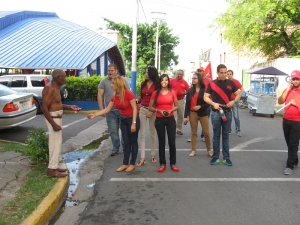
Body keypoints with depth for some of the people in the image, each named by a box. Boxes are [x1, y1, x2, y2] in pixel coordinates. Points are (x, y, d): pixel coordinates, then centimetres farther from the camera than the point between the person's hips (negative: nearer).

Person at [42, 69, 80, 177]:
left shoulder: (55, 87, 11)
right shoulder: (50, 89, -20)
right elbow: (44, 108, -24)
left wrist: (69, 106, 12)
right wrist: (53, 124, -25)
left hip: (57, 118, 10)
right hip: (53, 119, -10)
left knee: (57, 143, 15)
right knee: (55, 143, -5)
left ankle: (54, 166, 25)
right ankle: (52, 169, 2)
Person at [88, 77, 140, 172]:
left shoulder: (128, 93, -20)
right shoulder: (114, 97, 1)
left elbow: (134, 108, -18)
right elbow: (107, 109, 6)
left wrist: (133, 123, -20)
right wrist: (94, 115, -1)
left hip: (132, 119, -7)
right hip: (123, 120, 7)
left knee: (133, 142, 4)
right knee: (126, 142, 11)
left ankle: (132, 164, 14)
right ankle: (125, 163, 18)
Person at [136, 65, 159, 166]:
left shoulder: (157, 85, -3)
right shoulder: (143, 83, 10)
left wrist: (152, 111, -12)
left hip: (153, 111, -3)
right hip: (142, 109, 3)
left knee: (153, 134, 8)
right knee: (142, 134, -1)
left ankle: (153, 155, 20)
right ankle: (142, 158, 0)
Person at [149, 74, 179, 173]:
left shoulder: (172, 92, 0)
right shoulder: (155, 93, -1)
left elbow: (176, 106, 8)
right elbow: (150, 107, 3)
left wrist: (171, 110, -11)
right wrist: (159, 110, -13)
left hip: (170, 119, 0)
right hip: (159, 120, 0)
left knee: (172, 142, 3)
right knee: (161, 142, 7)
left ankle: (173, 163, 17)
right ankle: (162, 164, 17)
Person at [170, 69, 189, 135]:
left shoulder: (185, 82, 4)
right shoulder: (172, 81, -1)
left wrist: (184, 93, -15)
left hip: (181, 100, 3)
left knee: (180, 116, 10)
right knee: (173, 115, -9)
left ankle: (179, 129, 22)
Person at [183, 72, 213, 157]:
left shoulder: (204, 90, -4)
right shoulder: (190, 90, 4)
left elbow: (208, 103, -3)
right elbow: (187, 104, 4)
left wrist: (200, 106, -18)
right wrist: (186, 116, -1)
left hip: (203, 113, -2)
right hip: (192, 113, 2)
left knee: (206, 132, 3)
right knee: (193, 132, 9)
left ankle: (209, 150, 19)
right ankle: (193, 150, 17)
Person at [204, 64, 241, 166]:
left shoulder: (230, 83, 4)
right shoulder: (212, 84, 0)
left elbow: (238, 94, 9)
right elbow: (206, 97, 1)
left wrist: (233, 101, -10)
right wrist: (213, 103, -17)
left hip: (227, 112, 1)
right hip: (216, 112, -1)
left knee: (226, 135, 8)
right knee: (216, 135, 7)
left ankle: (226, 157, 15)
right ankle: (215, 157, 15)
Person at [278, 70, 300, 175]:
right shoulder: (288, 90, 9)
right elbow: (280, 101, -3)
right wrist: (287, 89, -8)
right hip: (286, 120, 5)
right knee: (289, 143, 14)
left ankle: (290, 166, -1)